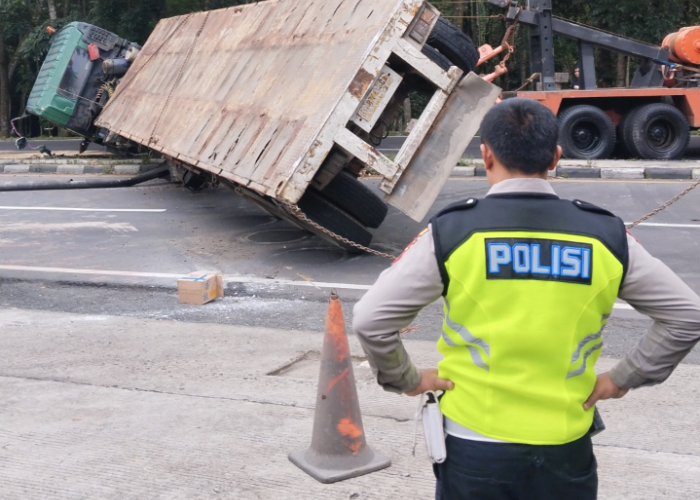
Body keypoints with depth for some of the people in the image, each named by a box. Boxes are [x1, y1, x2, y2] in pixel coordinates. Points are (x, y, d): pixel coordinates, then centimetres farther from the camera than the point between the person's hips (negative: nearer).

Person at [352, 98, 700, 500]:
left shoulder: (452, 233, -10)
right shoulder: (606, 236, -3)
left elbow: (371, 320, -12)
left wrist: (405, 379, 4)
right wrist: (624, 378, 9)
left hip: (475, 451, -1)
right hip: (566, 452, 2)